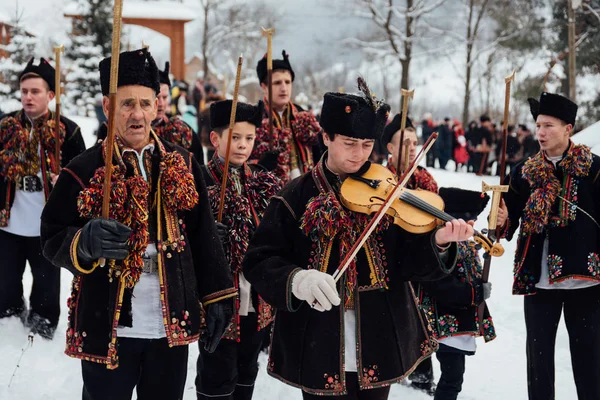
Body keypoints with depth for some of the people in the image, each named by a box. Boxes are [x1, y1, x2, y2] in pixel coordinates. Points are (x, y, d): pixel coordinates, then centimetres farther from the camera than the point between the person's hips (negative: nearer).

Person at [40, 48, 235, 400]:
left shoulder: (183, 165, 5)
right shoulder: (84, 171, -5)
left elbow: (203, 236, 9)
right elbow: (52, 239, -4)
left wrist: (217, 298, 6)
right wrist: (85, 241, -25)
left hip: (173, 326, 3)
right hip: (107, 327, -3)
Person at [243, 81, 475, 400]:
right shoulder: (296, 198, -4)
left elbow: (411, 264, -4)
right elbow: (259, 262, -8)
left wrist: (437, 242, -25)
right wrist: (296, 279, -27)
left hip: (380, 344, 2)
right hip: (319, 347, -2)